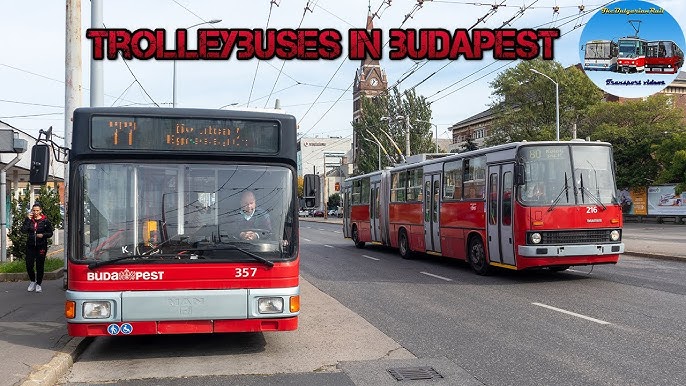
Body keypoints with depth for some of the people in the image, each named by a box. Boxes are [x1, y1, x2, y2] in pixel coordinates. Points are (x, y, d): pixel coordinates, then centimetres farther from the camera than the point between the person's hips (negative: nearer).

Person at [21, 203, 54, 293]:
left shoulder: (45, 221, -1)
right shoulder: (29, 220, 4)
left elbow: (50, 233, 3)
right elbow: (23, 230, -10)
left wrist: (43, 235, -15)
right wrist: (28, 219, -11)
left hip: (41, 246, -2)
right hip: (30, 246, 2)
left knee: (40, 266, 3)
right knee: (29, 265, -1)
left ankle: (38, 284, 20)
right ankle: (33, 281, 24)